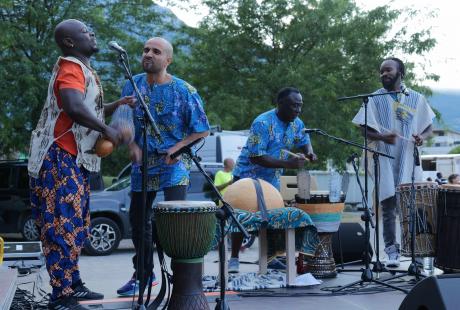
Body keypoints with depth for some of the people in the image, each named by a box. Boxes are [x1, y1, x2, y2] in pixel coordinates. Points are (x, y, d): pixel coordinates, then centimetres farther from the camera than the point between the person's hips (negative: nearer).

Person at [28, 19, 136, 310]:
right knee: (63, 225, -9)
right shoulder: (70, 68, -13)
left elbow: (89, 111, 29)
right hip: (59, 157, -10)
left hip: (75, 158, 10)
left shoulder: (84, 69, 19)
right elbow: (74, 108, -31)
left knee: (75, 225, 15)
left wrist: (116, 105, 15)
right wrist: (106, 129, -20)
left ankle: (73, 285, 24)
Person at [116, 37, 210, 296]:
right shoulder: (132, 85, 2)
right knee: (138, 218, 12)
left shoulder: (184, 91, -10)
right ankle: (143, 274, 29)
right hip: (142, 161, 5)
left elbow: (202, 129, -6)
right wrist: (132, 144, -6)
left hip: (174, 161, -5)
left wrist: (177, 148, -16)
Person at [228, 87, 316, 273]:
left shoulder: (297, 124, -3)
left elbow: (304, 142, 15)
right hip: (248, 176, -6)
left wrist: (309, 153, -10)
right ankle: (234, 259, 7)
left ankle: (269, 257, 20)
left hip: (272, 179, 7)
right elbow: (256, 157, -30)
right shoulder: (263, 123, -26)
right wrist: (288, 164, -35)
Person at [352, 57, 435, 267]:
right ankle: (391, 252, 4)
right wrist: (382, 137, -17)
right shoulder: (375, 99, 6)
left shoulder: (416, 99, 11)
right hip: (386, 161, -1)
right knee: (389, 206, -2)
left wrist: (422, 137, -7)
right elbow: (365, 130, 2)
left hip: (409, 159, 1)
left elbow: (429, 127, 15)